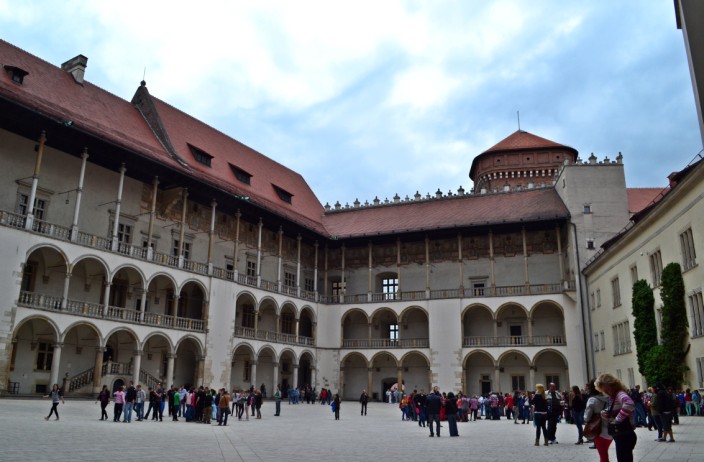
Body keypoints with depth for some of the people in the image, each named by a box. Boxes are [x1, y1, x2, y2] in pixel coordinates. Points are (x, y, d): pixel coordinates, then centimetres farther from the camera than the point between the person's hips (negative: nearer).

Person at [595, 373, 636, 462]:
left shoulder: (620, 394, -17)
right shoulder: (612, 397, 12)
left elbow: (629, 404, -41)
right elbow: (611, 416, 22)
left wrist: (616, 420, -30)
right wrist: (605, 415, -2)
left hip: (625, 436, -10)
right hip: (620, 436, 10)